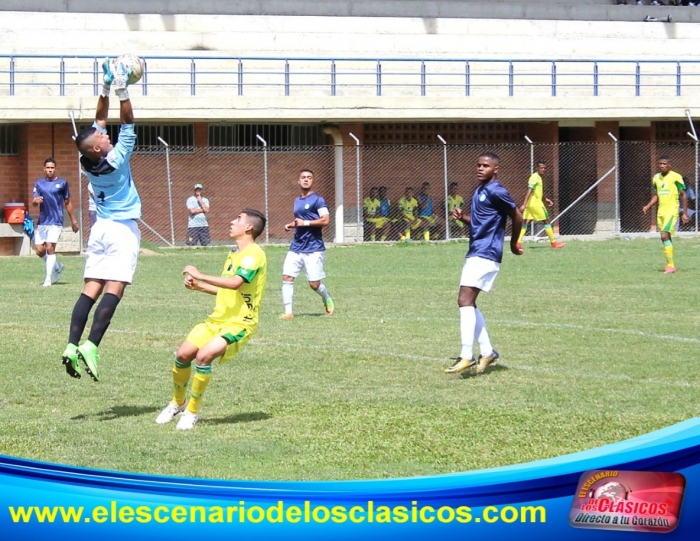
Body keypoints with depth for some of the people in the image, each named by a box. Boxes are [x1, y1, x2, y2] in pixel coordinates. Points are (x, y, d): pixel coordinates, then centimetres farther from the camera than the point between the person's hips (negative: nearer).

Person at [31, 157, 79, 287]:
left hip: (56, 222, -3)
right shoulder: (39, 183, 8)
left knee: (50, 248, -13)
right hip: (42, 222, 3)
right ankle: (57, 267, 26)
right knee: (39, 250, -1)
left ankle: (48, 279, -7)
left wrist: (73, 220, 12)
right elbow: (34, 202, 1)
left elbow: (67, 203, 10)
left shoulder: (62, 183, 2)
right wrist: (36, 200, -23)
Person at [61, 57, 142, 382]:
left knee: (91, 289, 1)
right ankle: (91, 346, -25)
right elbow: (128, 124, -13)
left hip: (100, 228, 6)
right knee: (114, 289, -12)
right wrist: (122, 92, -14)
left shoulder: (89, 162, 0)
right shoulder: (116, 159, -15)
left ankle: (72, 346, -9)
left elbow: (100, 120, 11)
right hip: (123, 230, -6)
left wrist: (106, 90, 11)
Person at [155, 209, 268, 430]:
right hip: (218, 319, 9)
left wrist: (199, 275, -25)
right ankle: (178, 402, 22)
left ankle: (192, 411, -12)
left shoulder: (254, 254, -15)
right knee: (183, 354, -2)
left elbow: (235, 283, -30)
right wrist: (198, 287, 8)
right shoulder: (234, 254, 15)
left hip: (239, 323, -9)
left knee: (203, 355, -27)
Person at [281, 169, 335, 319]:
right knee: (287, 277, -8)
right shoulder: (297, 201, 15)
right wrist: (291, 225, 10)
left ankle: (327, 300, 29)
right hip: (296, 247, 6)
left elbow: (326, 220, -17)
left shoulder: (317, 200, -7)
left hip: (313, 248, -6)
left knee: (314, 284, -3)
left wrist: (305, 223, -18)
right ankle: (288, 312, -3)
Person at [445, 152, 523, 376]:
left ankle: (466, 356, -20)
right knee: (469, 304, 13)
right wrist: (462, 217, 5)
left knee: (465, 301, -17)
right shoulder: (480, 190, 16)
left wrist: (513, 242, 6)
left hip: (485, 255, -10)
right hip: (475, 253, 10)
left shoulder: (496, 192, -13)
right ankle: (487, 352, 20)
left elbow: (517, 217, -8)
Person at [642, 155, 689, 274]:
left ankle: (670, 265, -15)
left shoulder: (676, 177, -8)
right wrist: (648, 206, 3)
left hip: (672, 211, -6)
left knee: (665, 236, -17)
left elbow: (683, 195, -4)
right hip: (661, 212, 7)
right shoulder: (656, 178, 9)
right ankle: (670, 265, 17)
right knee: (665, 238, 9)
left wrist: (685, 213, -6)